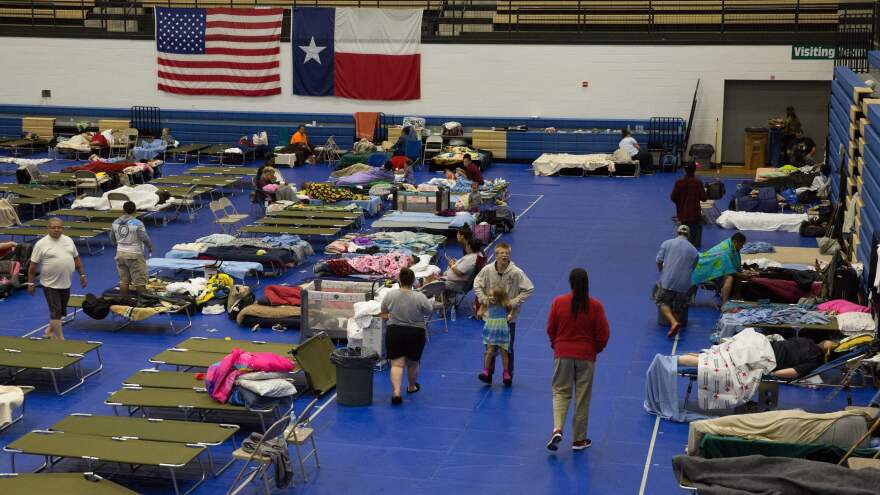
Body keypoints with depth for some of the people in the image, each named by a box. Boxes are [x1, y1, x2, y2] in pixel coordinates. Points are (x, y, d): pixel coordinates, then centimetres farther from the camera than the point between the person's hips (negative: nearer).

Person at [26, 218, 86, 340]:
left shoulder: (68, 241, 6)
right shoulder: (41, 244, -9)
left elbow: (76, 258, 14)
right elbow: (33, 265, -6)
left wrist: (82, 275, 11)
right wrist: (30, 283, -7)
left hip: (65, 283, 6)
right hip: (50, 284, -6)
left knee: (61, 311, 17)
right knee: (56, 312, -6)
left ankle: (50, 330, 37)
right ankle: (61, 339, -4)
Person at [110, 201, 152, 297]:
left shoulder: (115, 223, 2)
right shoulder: (137, 223, -16)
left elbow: (112, 238, 13)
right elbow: (145, 238, -17)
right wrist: (150, 248, 3)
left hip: (120, 253, 6)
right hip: (135, 255, -6)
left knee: (123, 280, 13)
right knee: (140, 281, 3)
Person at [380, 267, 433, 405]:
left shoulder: (390, 294, -8)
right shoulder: (420, 297, -15)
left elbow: (383, 311, 7)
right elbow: (429, 312, 0)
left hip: (394, 333, 0)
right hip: (416, 334, 0)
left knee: (397, 363, 0)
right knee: (412, 363, 17)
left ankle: (396, 392, -16)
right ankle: (411, 387, 36)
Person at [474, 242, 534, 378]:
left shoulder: (516, 272, -16)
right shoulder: (487, 270, -10)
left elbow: (529, 289, -10)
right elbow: (477, 284, 5)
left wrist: (514, 302, -15)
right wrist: (484, 299, -9)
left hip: (509, 315, -1)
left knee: (508, 347, 9)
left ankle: (508, 375, 23)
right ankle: (488, 373, 23)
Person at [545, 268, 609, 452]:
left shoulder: (558, 302, -7)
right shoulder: (595, 306, -9)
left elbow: (550, 329, 0)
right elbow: (603, 334, -6)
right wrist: (595, 350, 13)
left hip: (563, 354, 0)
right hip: (586, 356, 0)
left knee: (561, 391, 11)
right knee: (582, 396, 10)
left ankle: (557, 429, -12)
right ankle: (579, 440, 17)